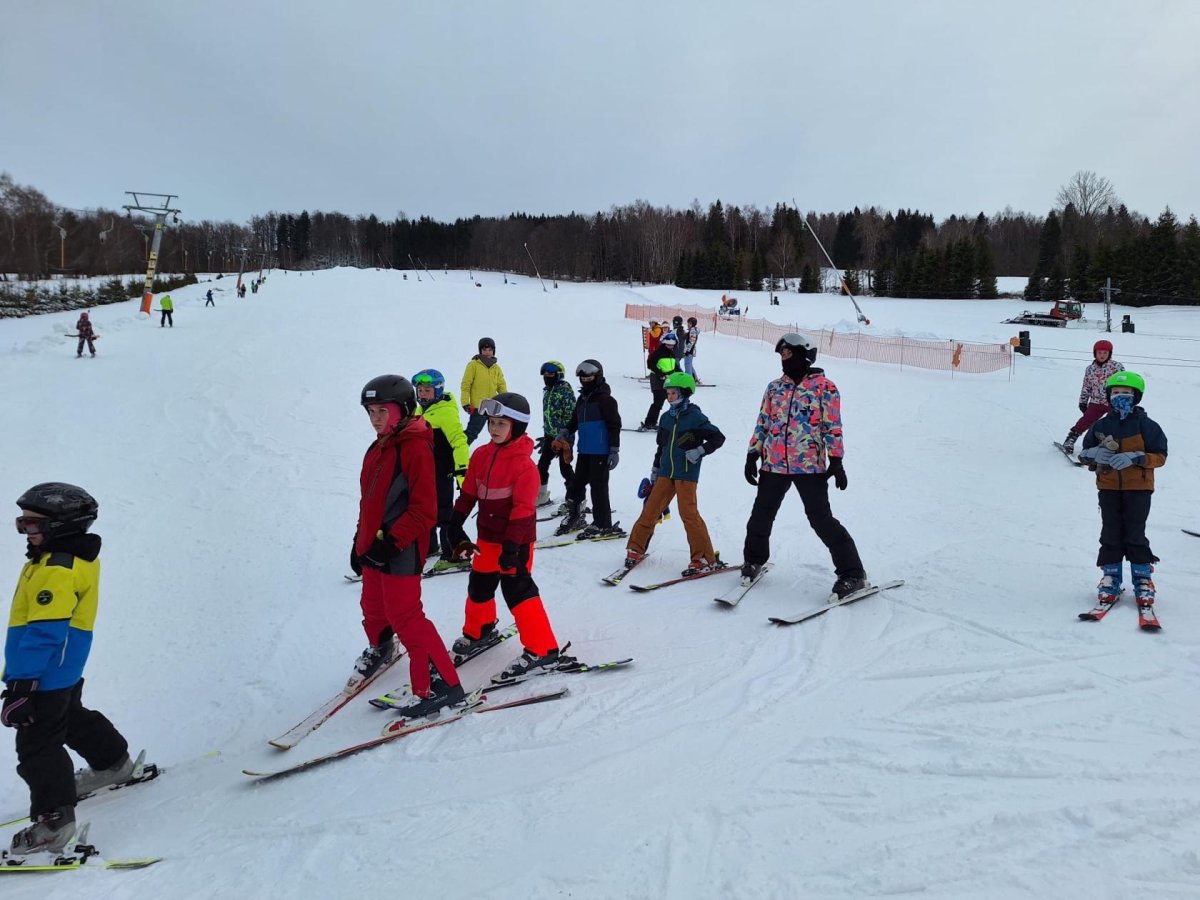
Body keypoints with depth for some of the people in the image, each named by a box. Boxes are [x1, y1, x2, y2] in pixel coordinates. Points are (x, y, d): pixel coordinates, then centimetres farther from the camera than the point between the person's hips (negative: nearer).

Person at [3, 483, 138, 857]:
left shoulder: (59, 571, -26)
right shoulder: (73, 558, 8)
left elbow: (44, 632, -30)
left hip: (45, 675, -10)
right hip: (65, 671, 10)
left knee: (37, 746, -1)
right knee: (72, 719, 29)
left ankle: (54, 819, 6)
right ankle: (115, 763, 47)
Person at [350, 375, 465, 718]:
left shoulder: (415, 446, -17)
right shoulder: (379, 448, 12)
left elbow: (424, 510, -20)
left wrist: (391, 542, -24)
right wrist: (361, 540, 19)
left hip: (401, 550, -9)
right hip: (374, 548, 9)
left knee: (405, 617, -8)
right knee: (373, 606, 24)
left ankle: (443, 685, -2)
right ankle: (381, 649, 54)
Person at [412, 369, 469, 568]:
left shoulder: (445, 411, -17)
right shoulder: (421, 411, 12)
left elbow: (459, 441, -24)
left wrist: (462, 468, -31)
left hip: (442, 470, -9)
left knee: (443, 511, -5)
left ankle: (452, 553, 4)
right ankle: (429, 545, 36)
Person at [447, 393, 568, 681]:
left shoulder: (524, 464, -19)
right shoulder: (481, 455, 1)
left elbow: (523, 509, -21)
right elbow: (468, 495, 8)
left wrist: (511, 546, -23)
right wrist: (456, 530, 9)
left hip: (516, 540, -7)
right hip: (487, 537, 8)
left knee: (517, 590, -9)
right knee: (479, 585, 20)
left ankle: (541, 649, -1)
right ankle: (478, 630, 45)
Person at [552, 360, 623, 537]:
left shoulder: (605, 399, -8)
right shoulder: (582, 399, 17)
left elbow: (615, 425, -11)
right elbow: (574, 421, 28)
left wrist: (614, 450, -14)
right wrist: (564, 434, 11)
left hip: (600, 452, -8)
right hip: (584, 451, 8)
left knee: (598, 486, -4)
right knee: (576, 484, 12)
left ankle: (603, 525, 4)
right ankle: (574, 517, 26)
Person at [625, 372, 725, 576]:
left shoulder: (695, 417, -7)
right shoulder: (666, 418, 11)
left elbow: (718, 438, -4)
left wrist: (699, 452, -15)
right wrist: (654, 473, 21)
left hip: (687, 474, -6)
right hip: (666, 473, 6)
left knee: (688, 513, -10)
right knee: (651, 509, 5)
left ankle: (706, 559, -4)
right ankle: (636, 549, 18)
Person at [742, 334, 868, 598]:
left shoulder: (824, 387, -2)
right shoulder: (774, 387, 12)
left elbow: (833, 426, -4)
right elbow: (763, 423, 16)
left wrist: (836, 460, -8)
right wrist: (752, 454, 10)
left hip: (810, 465, -5)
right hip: (773, 464, 5)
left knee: (822, 520, -7)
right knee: (761, 514, 12)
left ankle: (852, 574, 3)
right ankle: (754, 560, 36)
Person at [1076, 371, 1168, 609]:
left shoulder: (1146, 425, -3)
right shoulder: (1100, 425, 5)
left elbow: (1160, 456, -5)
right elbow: (1085, 453, 11)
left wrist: (1135, 458, -20)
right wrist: (1095, 455, -11)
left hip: (1138, 488, -3)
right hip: (1109, 488, 3)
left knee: (1135, 534, -1)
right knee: (1111, 534, 5)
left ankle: (1142, 579, 11)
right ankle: (1110, 576, 13)